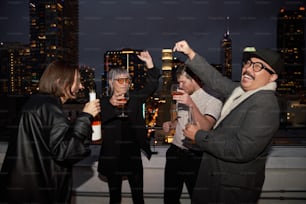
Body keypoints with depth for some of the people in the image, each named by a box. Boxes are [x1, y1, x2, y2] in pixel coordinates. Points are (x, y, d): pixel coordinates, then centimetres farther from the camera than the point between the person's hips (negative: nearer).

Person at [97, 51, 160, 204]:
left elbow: (151, 86, -7)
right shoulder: (104, 101, 0)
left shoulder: (134, 98, 5)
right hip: (112, 155, -1)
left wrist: (149, 63, -19)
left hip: (133, 154, 1)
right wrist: (111, 104, -34)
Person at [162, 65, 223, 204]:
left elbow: (205, 127, -21)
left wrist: (191, 104, -29)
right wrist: (171, 124, 6)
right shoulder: (182, 96, 12)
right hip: (175, 151, 6)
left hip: (194, 155, -6)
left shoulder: (212, 99, -9)